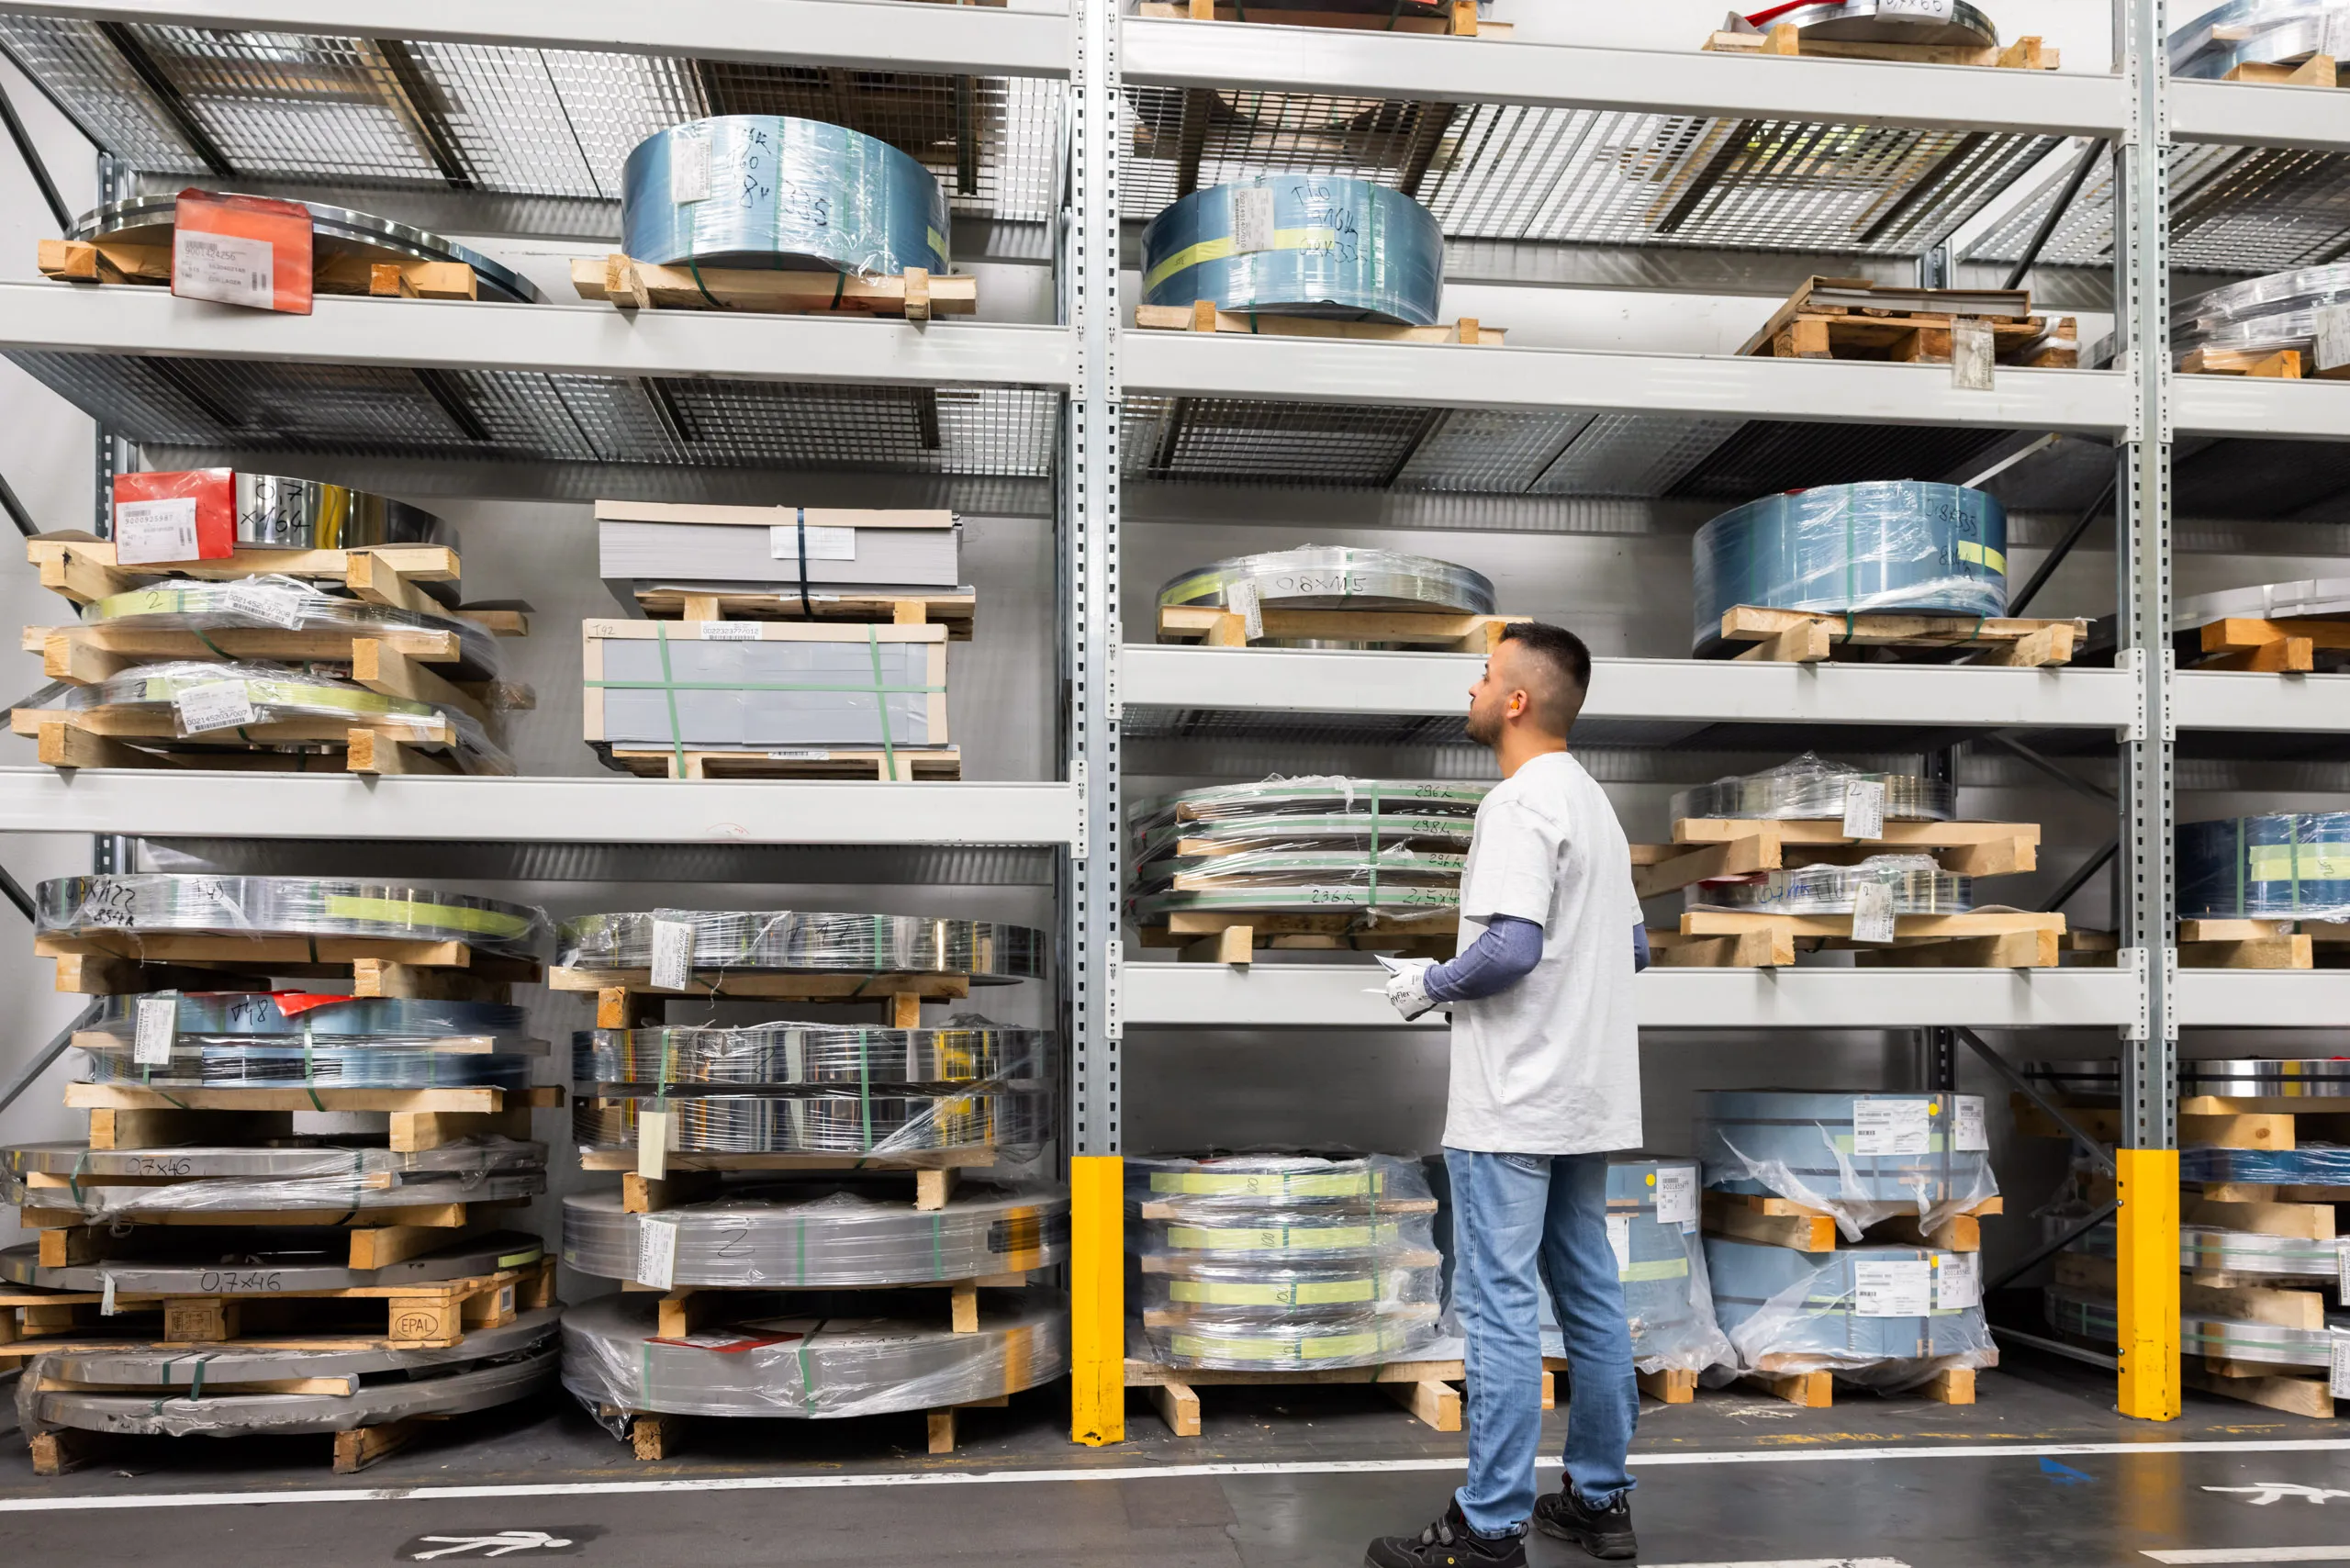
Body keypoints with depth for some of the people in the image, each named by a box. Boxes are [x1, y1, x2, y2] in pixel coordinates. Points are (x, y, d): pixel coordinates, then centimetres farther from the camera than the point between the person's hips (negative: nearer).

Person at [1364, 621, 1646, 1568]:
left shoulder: (1521, 801, -14)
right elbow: (1633, 946, 19)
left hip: (1513, 1106, -10)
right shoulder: (1592, 801, 15)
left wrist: (1430, 984, -10)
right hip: (1586, 1100, 10)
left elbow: (1511, 946, -25)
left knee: (1500, 1309, -4)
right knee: (1590, 1297, 14)